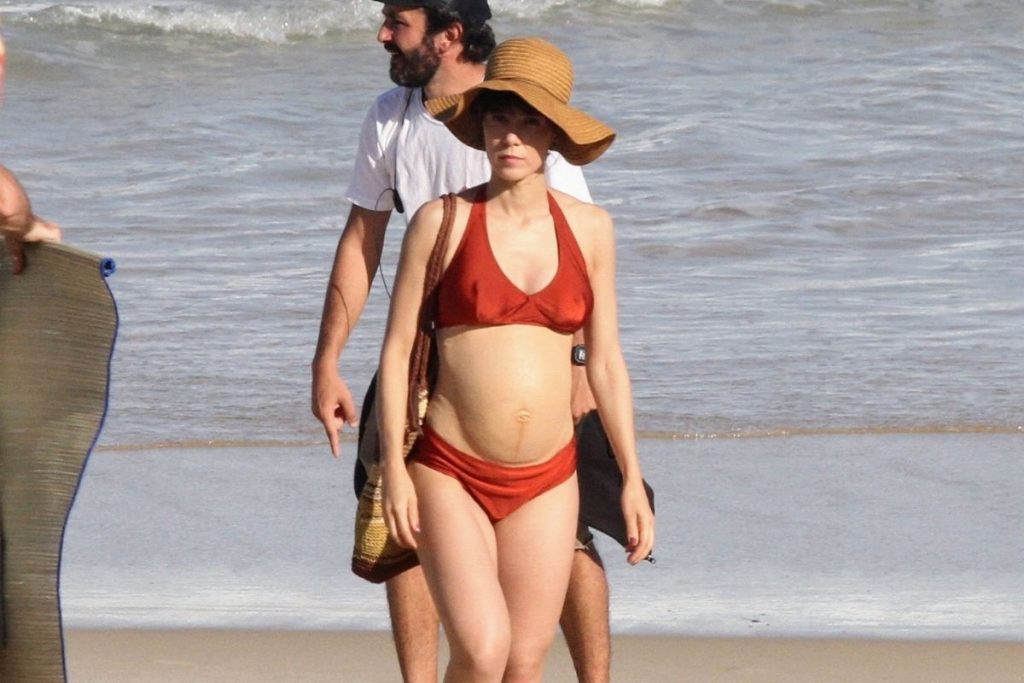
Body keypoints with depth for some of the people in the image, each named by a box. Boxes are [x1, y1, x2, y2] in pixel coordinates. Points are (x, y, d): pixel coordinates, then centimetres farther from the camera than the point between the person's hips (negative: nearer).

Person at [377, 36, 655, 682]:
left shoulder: (588, 228, 4)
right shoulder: (444, 221, -4)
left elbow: (606, 360, 10)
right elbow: (397, 347, -1)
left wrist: (633, 479, 7)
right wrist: (394, 467, -7)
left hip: (546, 482, 3)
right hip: (451, 475, -3)